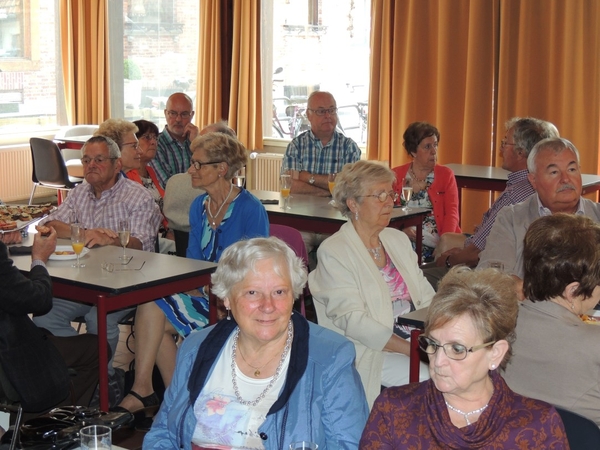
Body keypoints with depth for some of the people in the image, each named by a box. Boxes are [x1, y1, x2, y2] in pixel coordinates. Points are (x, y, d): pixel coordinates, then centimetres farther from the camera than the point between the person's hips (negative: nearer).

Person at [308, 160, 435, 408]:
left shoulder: (399, 240, 16)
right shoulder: (333, 252, -6)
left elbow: (426, 298, 12)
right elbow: (353, 321, -14)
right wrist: (412, 349, -21)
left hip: (419, 340, 7)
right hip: (371, 353, -6)